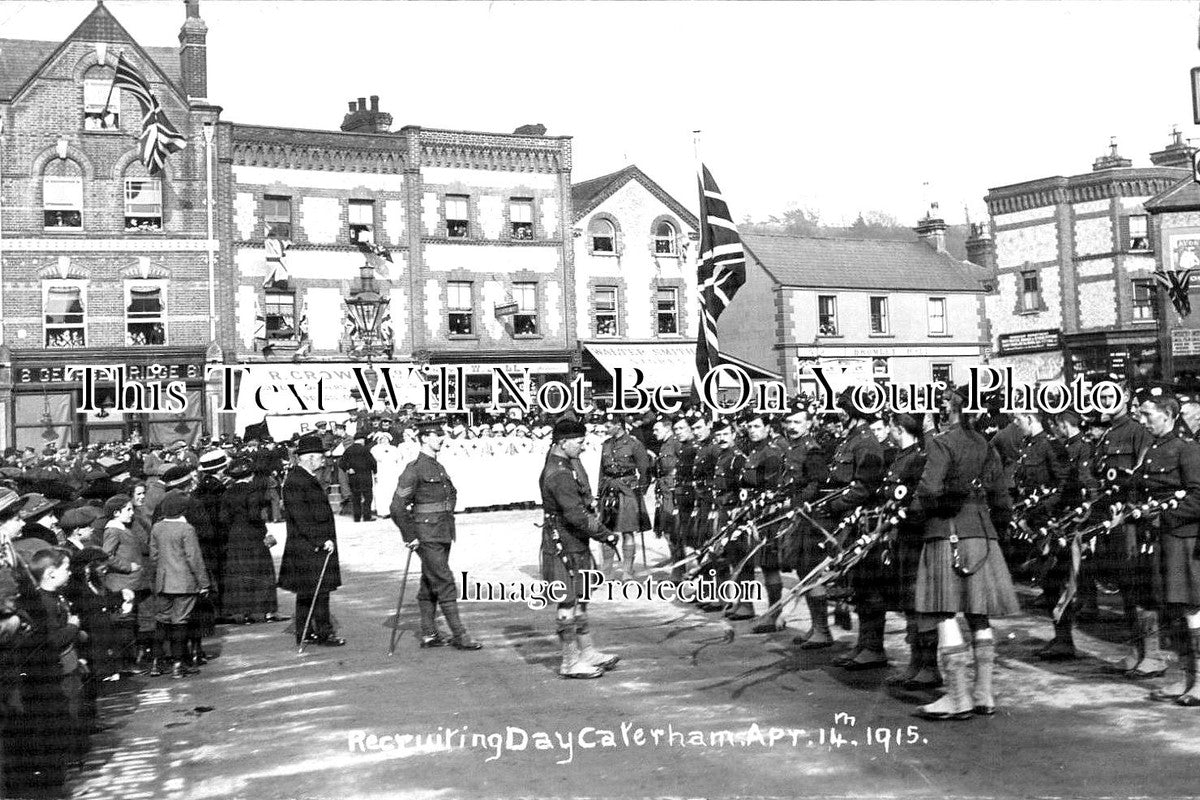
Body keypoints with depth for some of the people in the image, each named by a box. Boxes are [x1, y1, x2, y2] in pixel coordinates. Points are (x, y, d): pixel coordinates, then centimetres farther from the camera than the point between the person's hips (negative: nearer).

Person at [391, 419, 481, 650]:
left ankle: (429, 634, 18)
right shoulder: (414, 469, -13)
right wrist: (410, 537, -14)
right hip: (427, 537, -8)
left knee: (429, 586, 13)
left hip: (442, 535, 8)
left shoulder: (439, 468, 14)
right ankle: (459, 635, -5)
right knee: (445, 584, -8)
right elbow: (398, 507, -16)